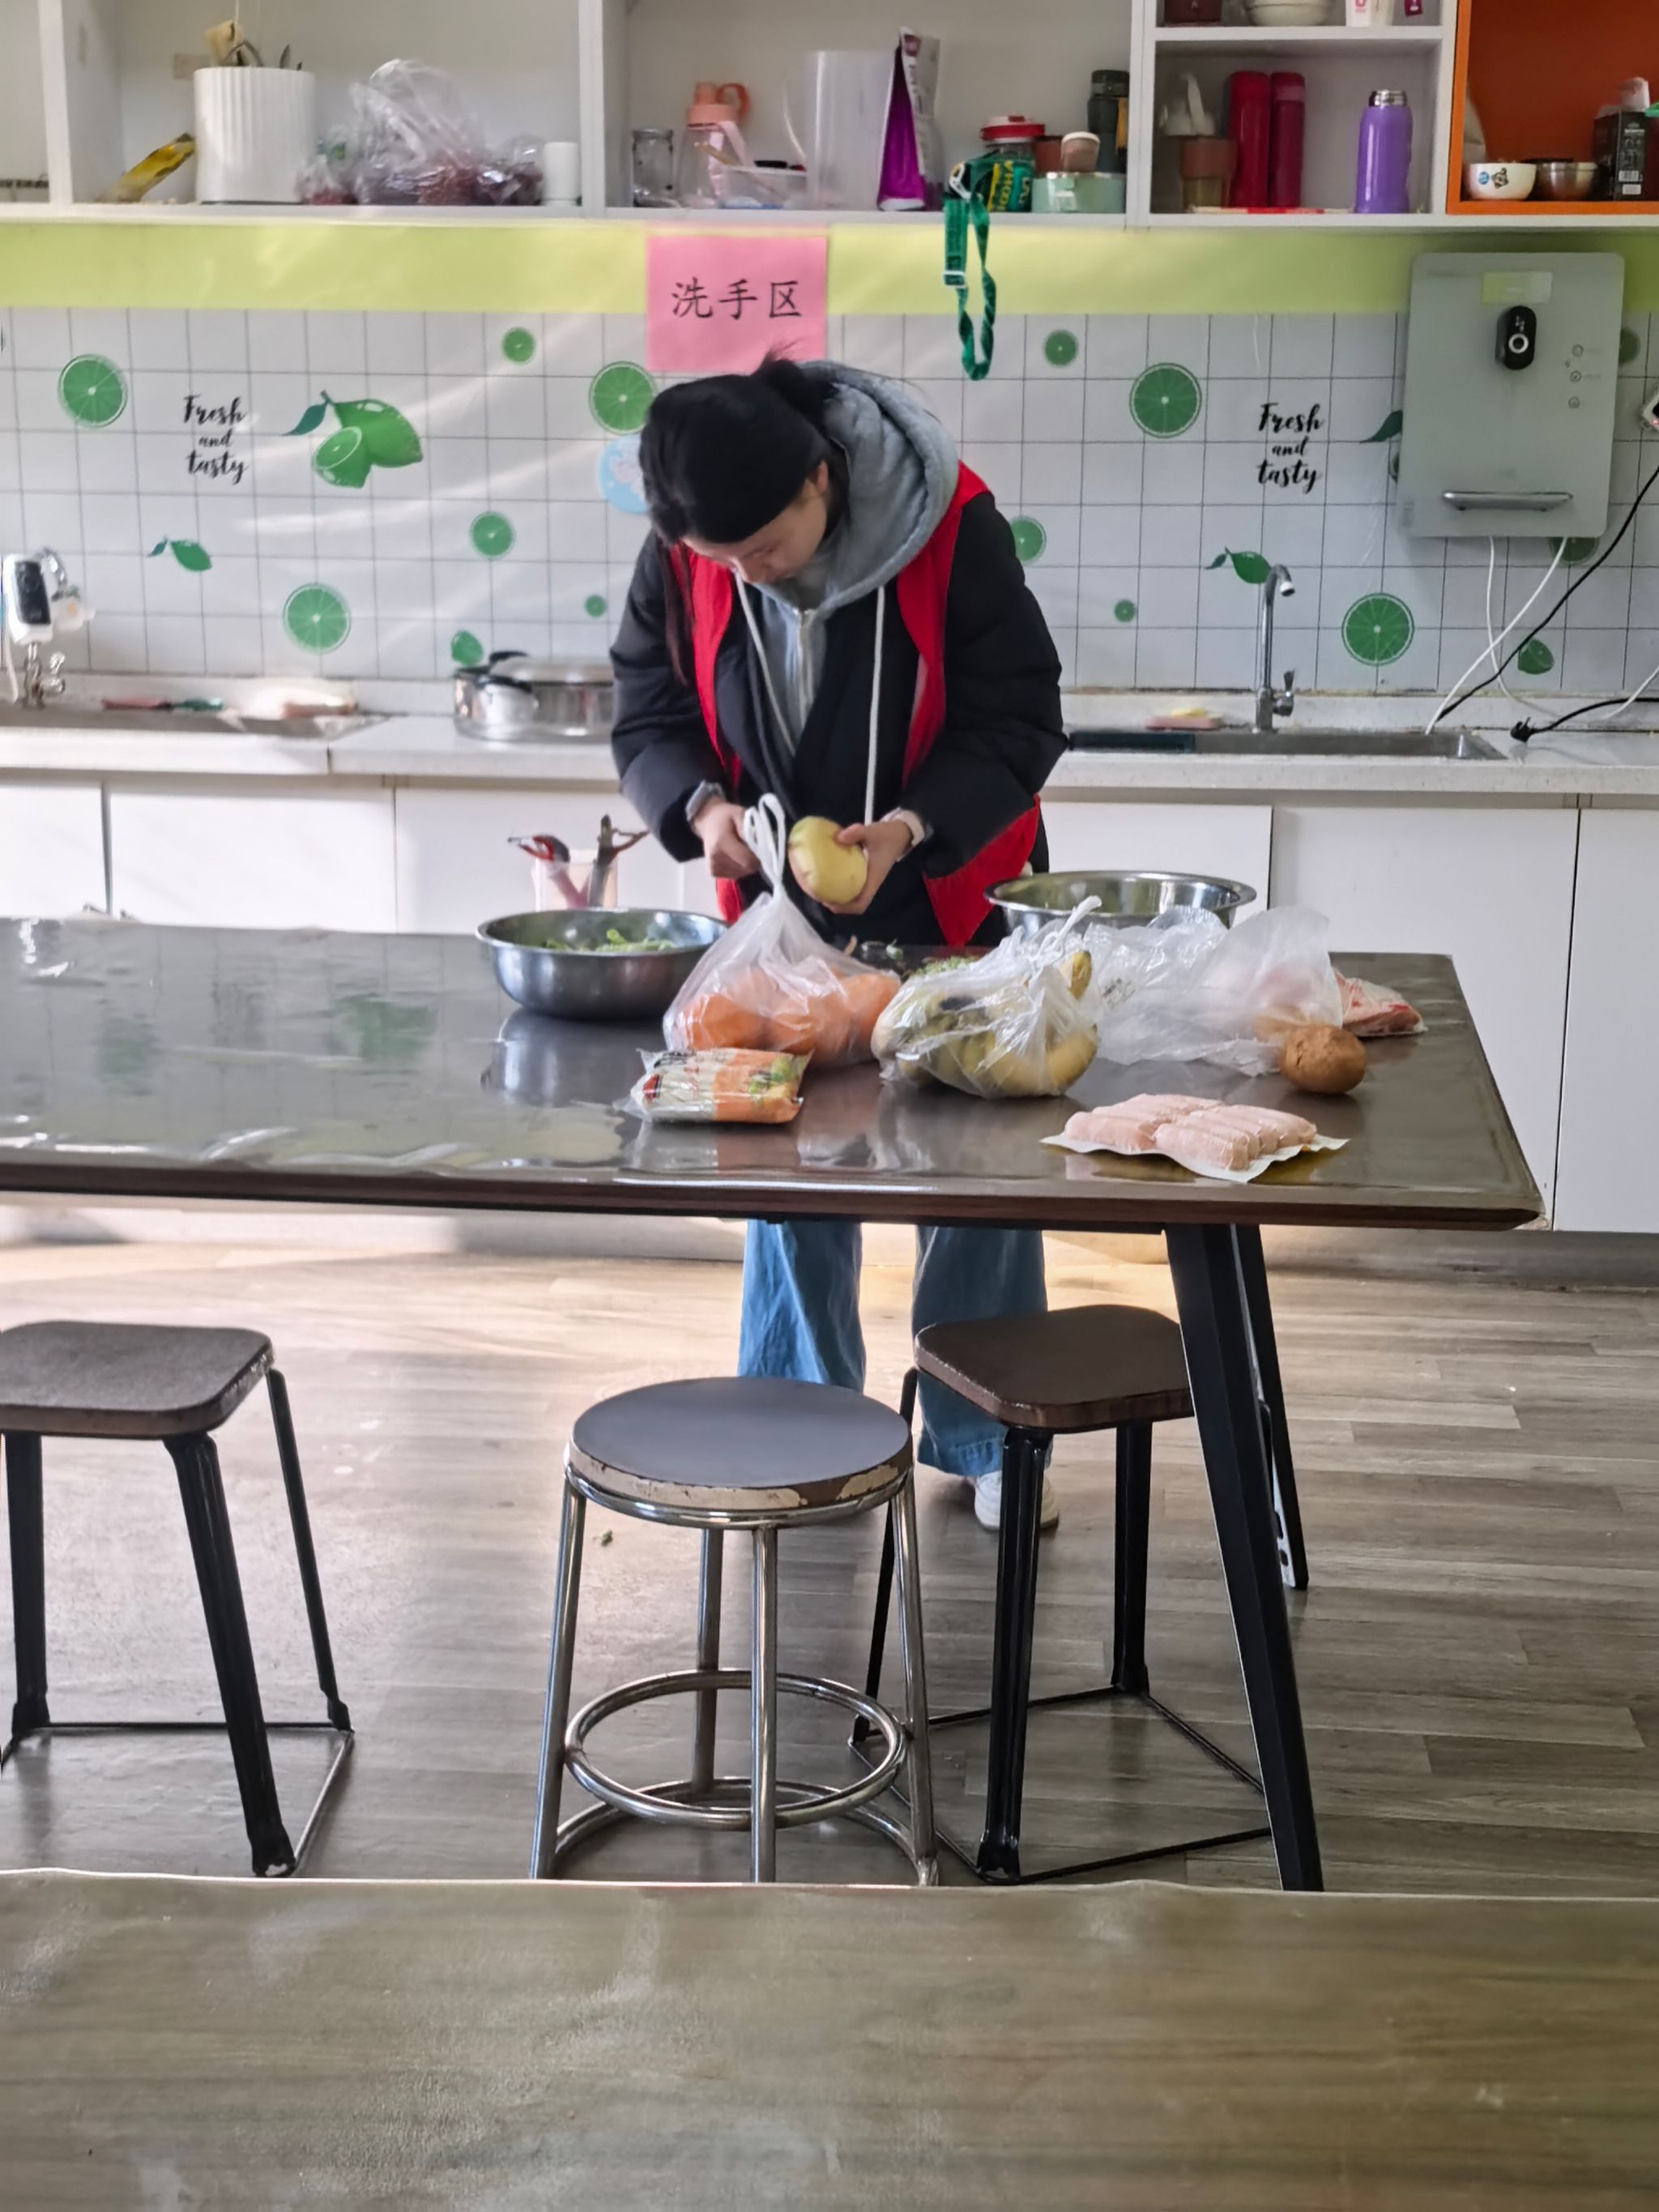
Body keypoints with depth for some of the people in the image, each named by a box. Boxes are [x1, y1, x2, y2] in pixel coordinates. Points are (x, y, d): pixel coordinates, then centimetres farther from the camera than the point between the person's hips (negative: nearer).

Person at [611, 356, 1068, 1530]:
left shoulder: (951, 524, -22)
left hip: (953, 905, -2)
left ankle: (984, 1439, 21)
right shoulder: (682, 557, -13)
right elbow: (648, 713, -2)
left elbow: (1019, 719, -17)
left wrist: (907, 830, -31)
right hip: (786, 910, 2)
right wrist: (703, 809, -23)